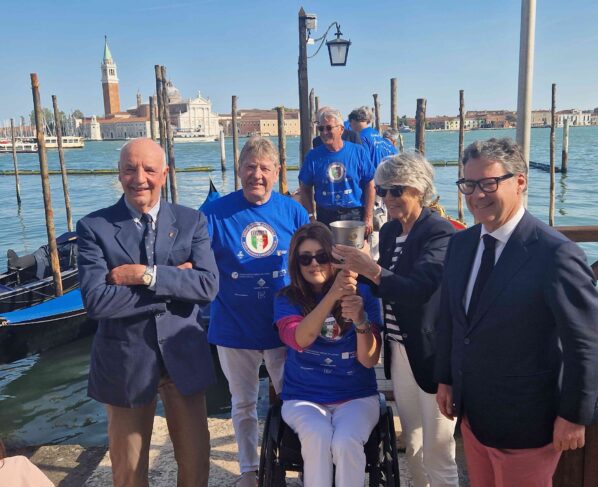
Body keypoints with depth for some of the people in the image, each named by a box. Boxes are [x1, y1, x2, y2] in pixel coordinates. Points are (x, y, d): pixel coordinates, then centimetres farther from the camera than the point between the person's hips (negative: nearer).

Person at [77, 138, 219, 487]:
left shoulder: (192, 221, -3)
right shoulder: (94, 227, -8)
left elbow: (208, 285, -15)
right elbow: (95, 300, -20)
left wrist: (146, 274, -23)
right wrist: (174, 283, -19)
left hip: (183, 356, 1)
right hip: (125, 361, -1)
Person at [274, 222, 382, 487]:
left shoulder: (362, 293, -3)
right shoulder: (287, 298, -2)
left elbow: (369, 359, -8)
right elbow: (299, 340, -23)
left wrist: (361, 321, -28)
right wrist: (333, 294, -34)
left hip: (357, 396, 0)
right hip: (303, 398, 0)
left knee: (346, 442, -28)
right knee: (318, 439, -30)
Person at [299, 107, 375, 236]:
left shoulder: (358, 152, -3)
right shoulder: (313, 156, -1)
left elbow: (369, 185, -1)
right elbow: (305, 189, 5)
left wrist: (368, 218, -5)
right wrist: (311, 217, -3)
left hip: (355, 216, -1)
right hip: (325, 217, 1)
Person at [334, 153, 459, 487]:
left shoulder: (440, 232, -16)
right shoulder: (389, 230, 7)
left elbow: (419, 289, -27)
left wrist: (370, 269, -36)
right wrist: (361, 274, -8)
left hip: (430, 353, -7)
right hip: (399, 350, 7)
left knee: (437, 449, 7)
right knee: (412, 444, 21)